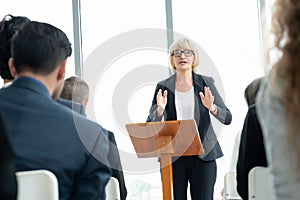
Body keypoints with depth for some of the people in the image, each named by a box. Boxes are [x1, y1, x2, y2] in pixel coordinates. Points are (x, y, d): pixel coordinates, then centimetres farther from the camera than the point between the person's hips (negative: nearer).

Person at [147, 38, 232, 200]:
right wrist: (160, 110, -19)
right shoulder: (163, 87, 5)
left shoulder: (206, 83, 6)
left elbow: (227, 118, 1)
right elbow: (150, 125, 1)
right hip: (172, 157, 0)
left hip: (203, 156, 0)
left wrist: (212, 108, -19)